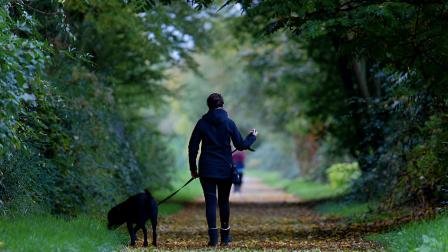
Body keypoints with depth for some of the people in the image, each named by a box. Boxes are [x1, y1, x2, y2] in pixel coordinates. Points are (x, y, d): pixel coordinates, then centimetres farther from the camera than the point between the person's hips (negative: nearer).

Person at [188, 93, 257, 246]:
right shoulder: (229, 123, -3)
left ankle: (213, 237, -12)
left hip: (206, 170, 0)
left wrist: (193, 168, 8)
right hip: (225, 170, 0)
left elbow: (192, 147, 0)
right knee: (224, 201, 13)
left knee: (210, 201, -1)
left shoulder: (202, 123, 0)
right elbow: (241, 145, -2)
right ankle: (225, 237, 20)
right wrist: (252, 136, 17)